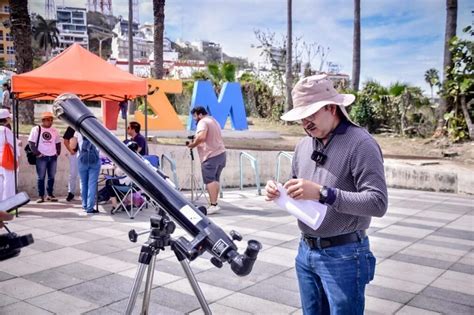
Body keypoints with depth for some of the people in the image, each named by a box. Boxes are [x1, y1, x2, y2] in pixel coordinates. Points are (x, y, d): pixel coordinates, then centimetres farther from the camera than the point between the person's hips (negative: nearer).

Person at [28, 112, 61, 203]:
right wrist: (37, 153, -11)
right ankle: (41, 196, 5)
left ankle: (50, 194, 18)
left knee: (51, 177, 8)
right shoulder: (36, 129, -3)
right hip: (41, 157, -4)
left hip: (53, 157, 4)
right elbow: (31, 143, -6)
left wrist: (58, 152, 8)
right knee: (41, 177, -1)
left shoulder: (54, 130, 11)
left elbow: (58, 142, 20)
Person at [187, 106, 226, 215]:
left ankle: (213, 205, -12)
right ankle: (215, 203, 14)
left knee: (209, 181, -8)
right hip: (221, 153, 10)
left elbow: (201, 137, -25)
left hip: (211, 156, -10)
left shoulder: (203, 122, -8)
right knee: (215, 180, 13)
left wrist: (192, 144, -11)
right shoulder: (214, 121, 23)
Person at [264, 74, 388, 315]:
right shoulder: (304, 145, 8)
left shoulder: (361, 144, -14)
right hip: (306, 251, 7)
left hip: (343, 255, -6)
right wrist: (279, 193, -5)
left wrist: (323, 193, -28)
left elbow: (378, 203, -21)